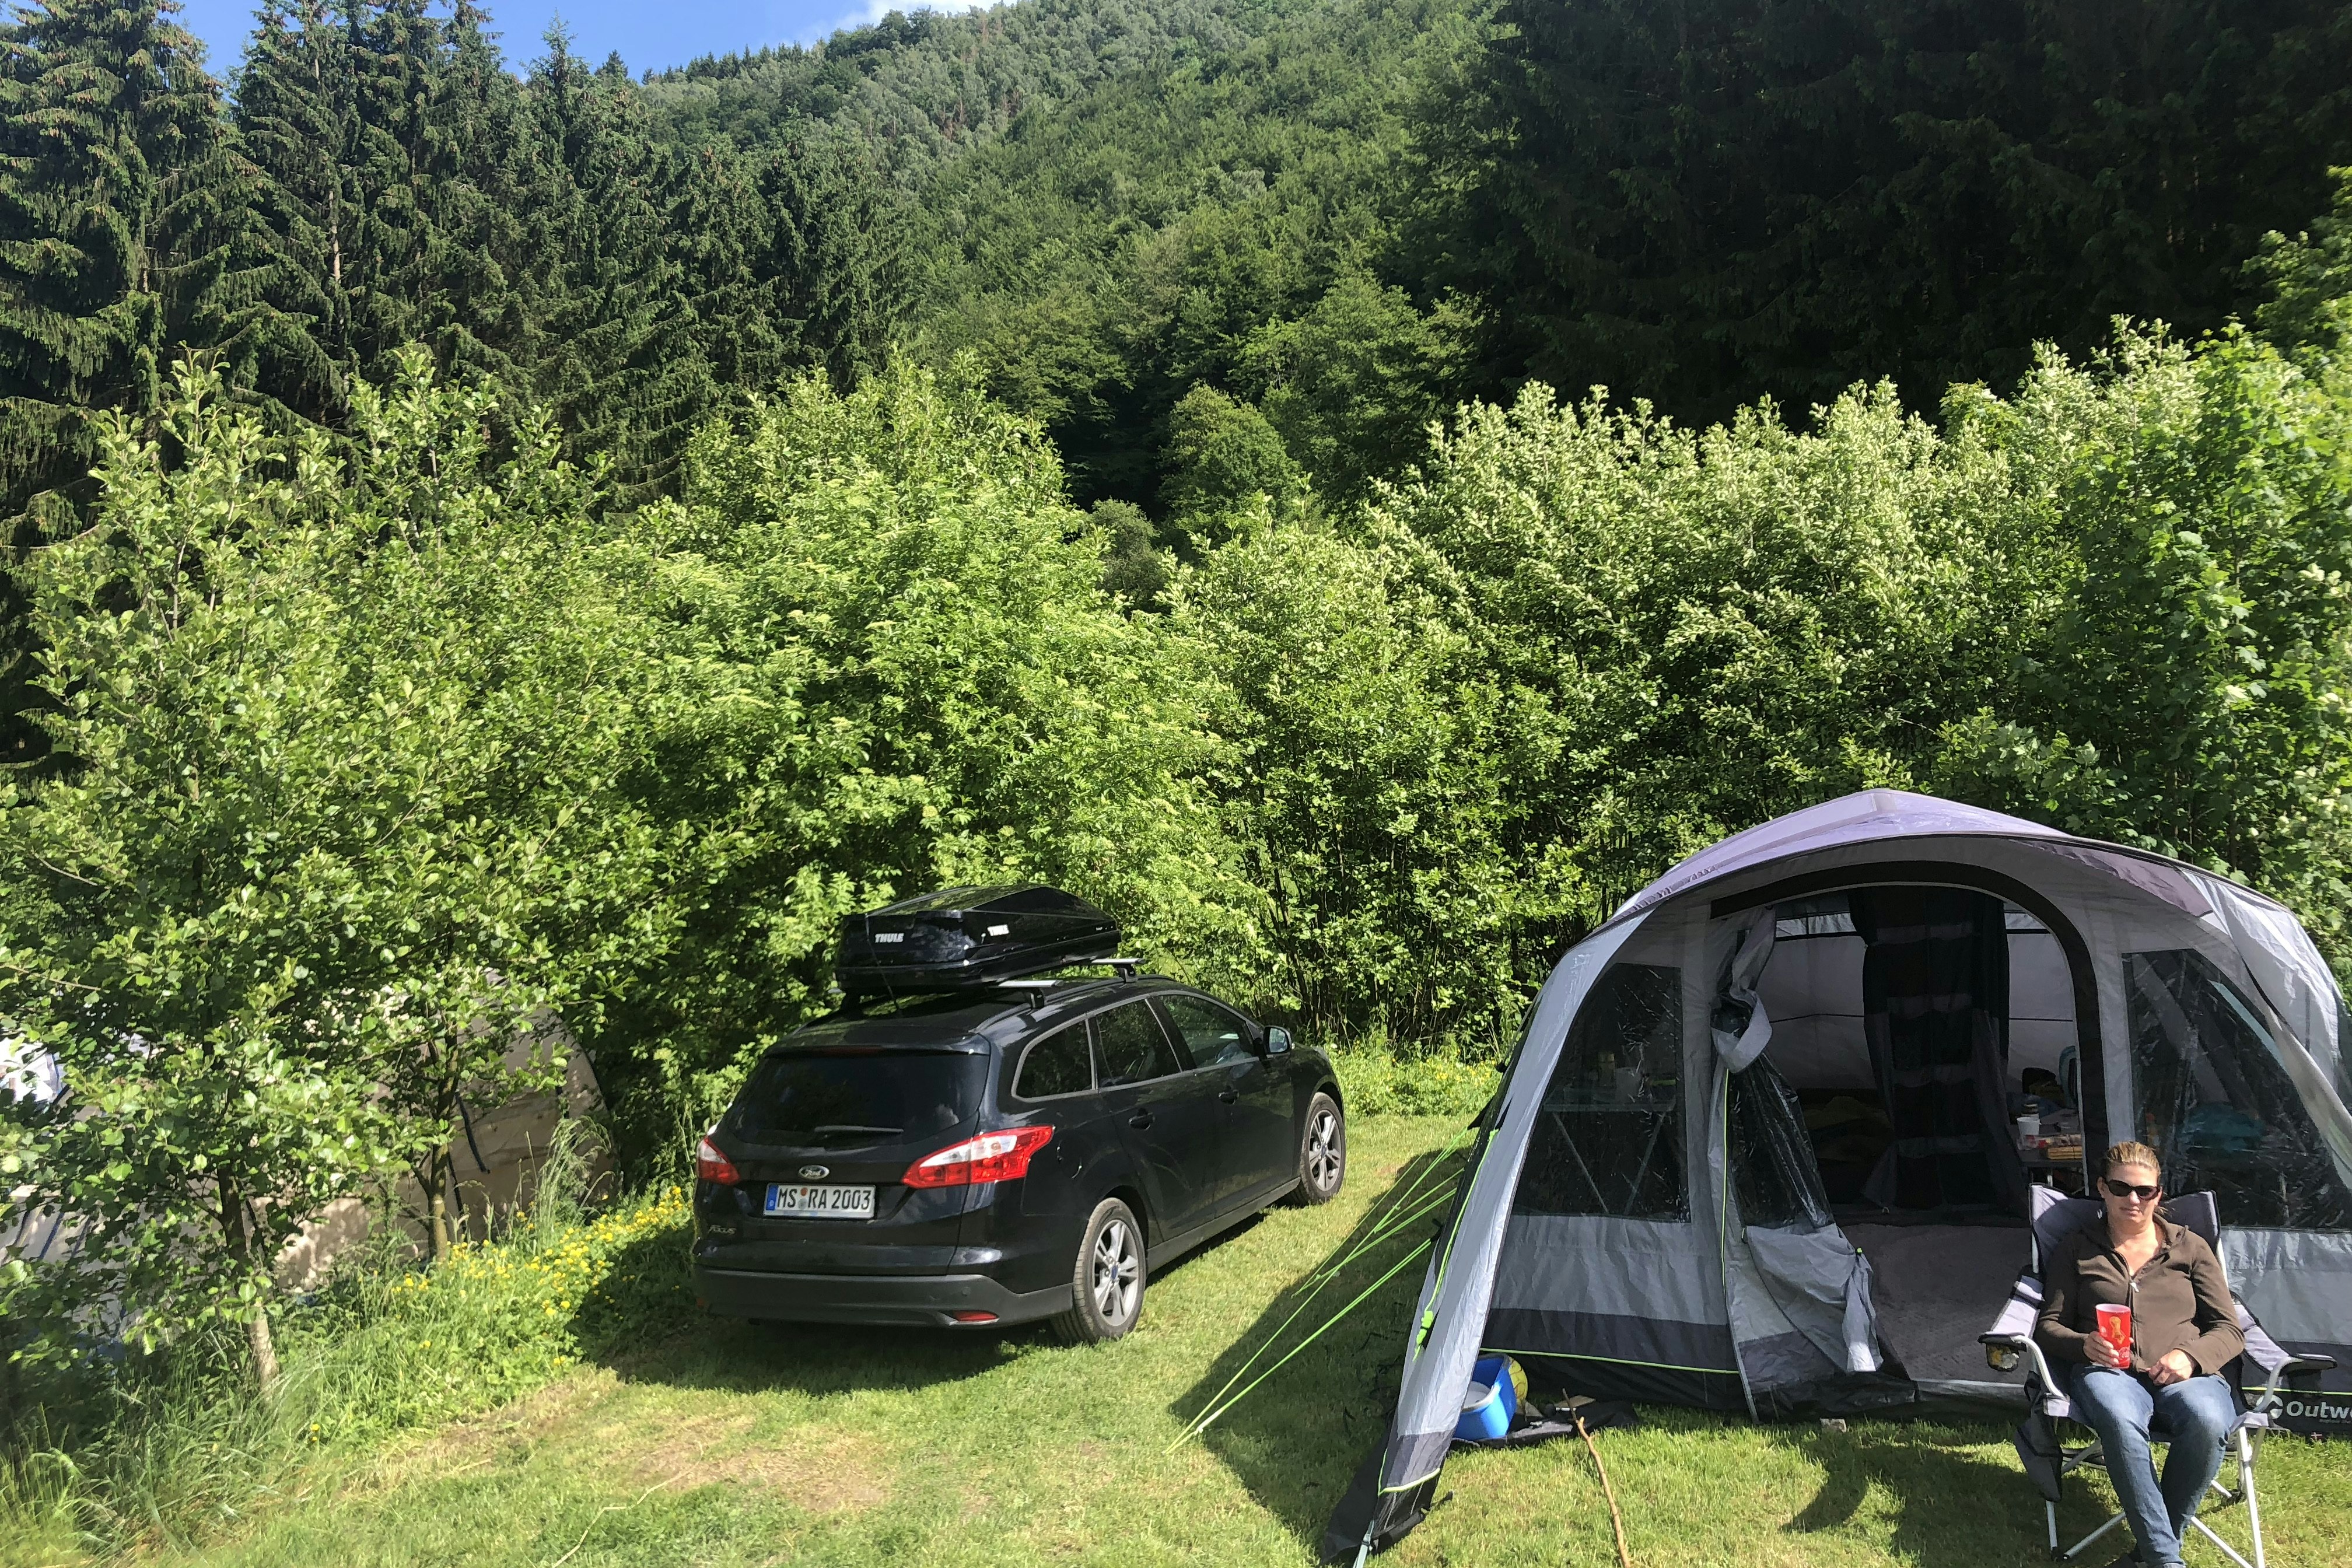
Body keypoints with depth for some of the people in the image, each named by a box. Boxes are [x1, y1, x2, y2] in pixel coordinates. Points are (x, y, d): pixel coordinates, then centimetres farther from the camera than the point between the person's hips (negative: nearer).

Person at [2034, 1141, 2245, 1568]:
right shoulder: (2076, 1250, 19)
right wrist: (2085, 1345, -10)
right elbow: (2049, 1325, 15)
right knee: (2120, 1420, -40)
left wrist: (2189, 1355, -8)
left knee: (2206, 1420, -38)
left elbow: (2230, 1330, 15)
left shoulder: (2191, 1248, 21)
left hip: (2184, 1374, 1)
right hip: (2108, 1372, -1)